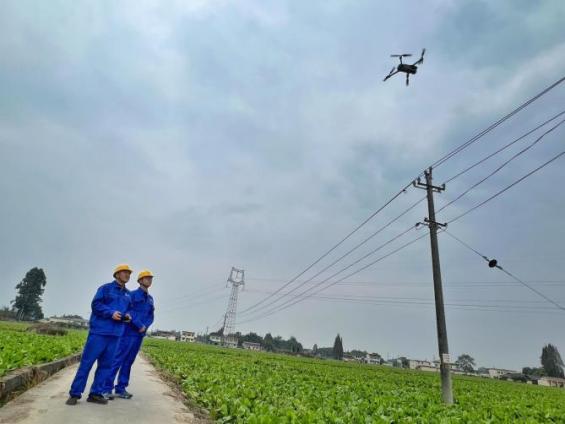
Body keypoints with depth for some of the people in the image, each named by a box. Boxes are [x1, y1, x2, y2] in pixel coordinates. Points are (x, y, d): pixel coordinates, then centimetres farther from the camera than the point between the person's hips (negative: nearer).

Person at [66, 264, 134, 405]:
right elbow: (96, 304, -7)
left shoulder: (128, 294, 15)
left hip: (115, 333, 5)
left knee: (106, 364, 7)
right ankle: (75, 393, 7)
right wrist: (111, 313, -18)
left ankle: (96, 393, 14)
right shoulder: (105, 288, -1)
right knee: (87, 362, -1)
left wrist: (128, 316, -1)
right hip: (99, 331, -5)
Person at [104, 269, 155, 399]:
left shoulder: (150, 298, 14)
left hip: (140, 334, 6)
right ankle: (107, 388, 0)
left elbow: (151, 316, 13)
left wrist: (145, 327, -6)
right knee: (117, 360, -6)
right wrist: (140, 325, -16)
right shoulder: (132, 294, -4)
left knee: (129, 361, 10)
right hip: (128, 332, -6)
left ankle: (121, 388, 16)